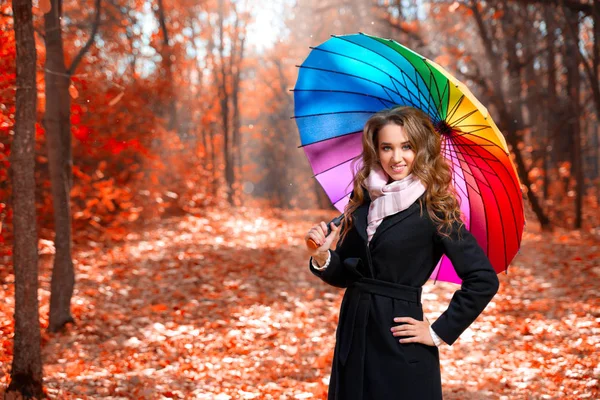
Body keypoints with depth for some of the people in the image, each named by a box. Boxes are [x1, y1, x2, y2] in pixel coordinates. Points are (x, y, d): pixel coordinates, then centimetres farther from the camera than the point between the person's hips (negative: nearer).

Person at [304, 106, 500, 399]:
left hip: (400, 345, -5)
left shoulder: (433, 209, -11)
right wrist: (321, 257, -10)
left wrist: (440, 332, -10)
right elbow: (345, 274, 9)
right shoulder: (363, 200, 4)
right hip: (353, 336, 5)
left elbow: (484, 279, -13)